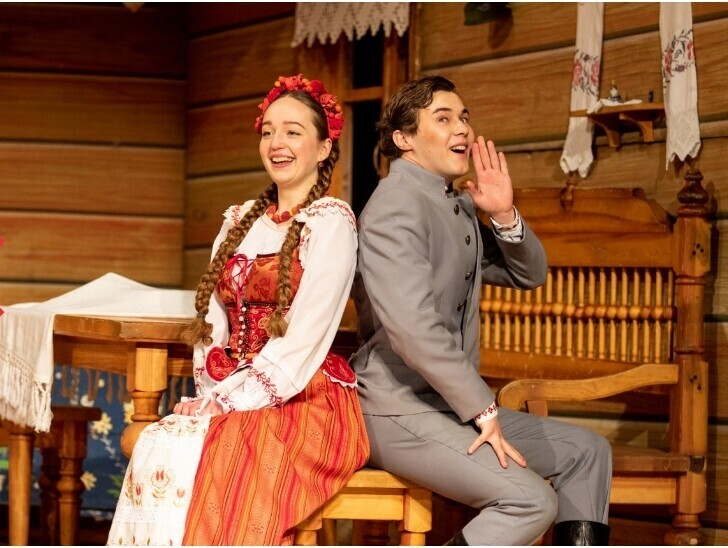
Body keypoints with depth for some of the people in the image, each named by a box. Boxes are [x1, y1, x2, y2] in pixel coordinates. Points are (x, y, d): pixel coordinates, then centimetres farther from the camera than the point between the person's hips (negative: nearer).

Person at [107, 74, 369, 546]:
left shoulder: (330, 221, -4)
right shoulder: (240, 221, 17)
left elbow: (303, 340, -12)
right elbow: (212, 324, 13)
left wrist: (230, 402, -15)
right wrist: (209, 396, -5)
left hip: (307, 403, -5)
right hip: (230, 398, 5)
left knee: (187, 456, -30)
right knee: (155, 447, -25)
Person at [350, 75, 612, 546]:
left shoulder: (460, 208, 14)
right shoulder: (398, 204, -15)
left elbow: (530, 274, 19)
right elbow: (413, 327, -25)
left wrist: (505, 216, -2)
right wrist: (484, 410, -19)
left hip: (449, 402, 10)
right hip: (399, 410, -10)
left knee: (588, 452, 14)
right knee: (531, 500, -24)